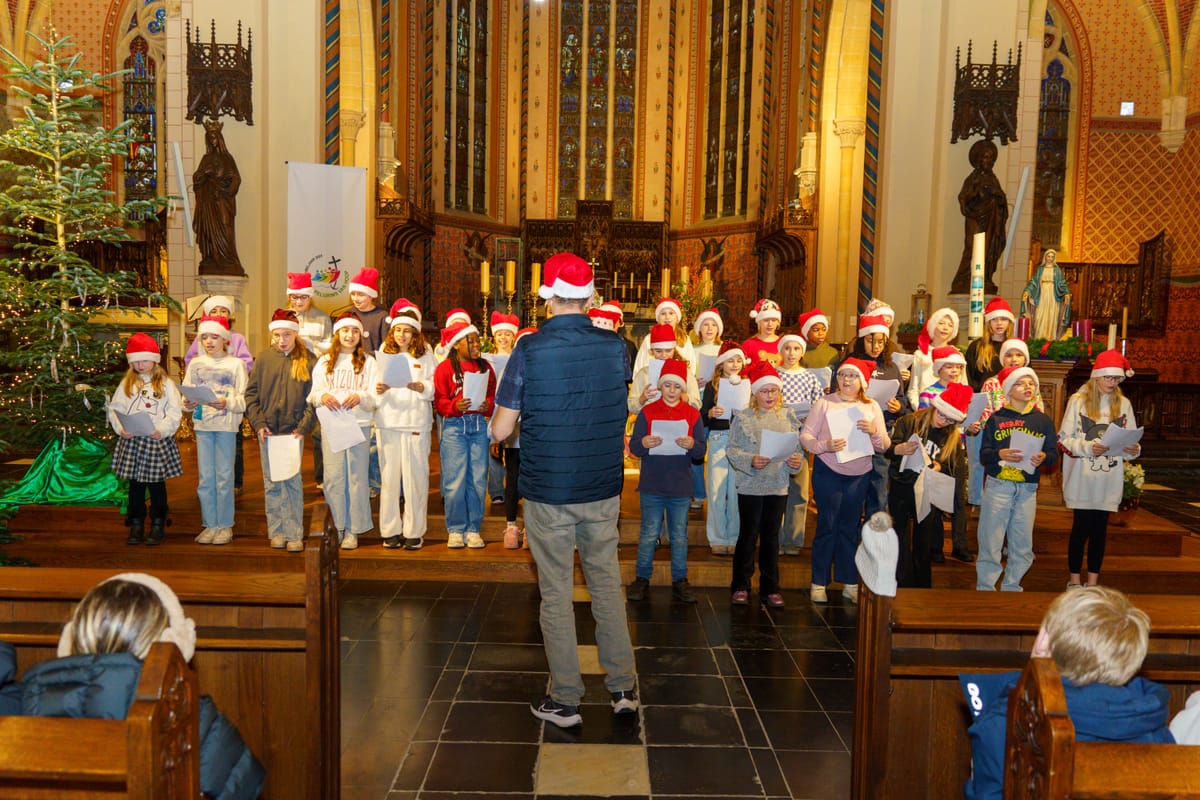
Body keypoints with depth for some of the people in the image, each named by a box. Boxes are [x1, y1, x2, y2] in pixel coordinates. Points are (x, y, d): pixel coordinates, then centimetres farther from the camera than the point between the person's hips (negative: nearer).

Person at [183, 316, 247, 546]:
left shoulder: (235, 364, 1)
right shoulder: (195, 363, 11)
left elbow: (244, 399, -5)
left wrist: (226, 403, -23)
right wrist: (187, 404, -13)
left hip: (226, 425, -3)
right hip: (202, 424, 3)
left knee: (224, 476, 0)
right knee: (205, 477, 6)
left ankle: (225, 525, 10)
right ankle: (209, 525, 15)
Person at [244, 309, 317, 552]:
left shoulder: (308, 360, 0)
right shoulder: (264, 358, 5)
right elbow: (251, 393, 6)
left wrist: (303, 427, -10)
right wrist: (258, 422, -4)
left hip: (293, 430, -2)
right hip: (268, 431, 2)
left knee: (293, 481, -1)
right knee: (271, 483, 7)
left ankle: (294, 534, 5)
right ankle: (276, 531, 16)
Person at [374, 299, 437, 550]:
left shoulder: (425, 355, 8)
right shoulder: (384, 354, 13)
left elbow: (436, 388, 2)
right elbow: (374, 385, 8)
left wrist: (422, 387, -17)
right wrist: (378, 390, -14)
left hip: (416, 422, -1)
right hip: (388, 421, 1)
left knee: (416, 476, -1)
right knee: (389, 476, 2)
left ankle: (414, 531, 7)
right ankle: (390, 530, 11)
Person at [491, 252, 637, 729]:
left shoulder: (530, 349, -13)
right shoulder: (615, 347, -4)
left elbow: (500, 430, -9)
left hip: (548, 492, -3)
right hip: (604, 491, 3)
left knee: (557, 594, 8)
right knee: (607, 585, 16)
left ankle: (565, 701, 19)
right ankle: (622, 688, 25)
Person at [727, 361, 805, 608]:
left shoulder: (788, 416, 5)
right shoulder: (743, 418, -3)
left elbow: (797, 448, 7)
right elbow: (732, 450, -7)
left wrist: (797, 461, -14)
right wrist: (751, 461, -22)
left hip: (778, 486, 3)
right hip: (750, 486, -2)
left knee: (771, 537, 11)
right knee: (748, 535, 5)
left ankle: (770, 588, 21)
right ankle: (740, 586, 18)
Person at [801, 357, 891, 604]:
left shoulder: (872, 407, 7)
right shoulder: (825, 403, -1)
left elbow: (884, 446, 3)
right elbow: (805, 435, -7)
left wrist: (874, 432, -17)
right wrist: (825, 446, -24)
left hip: (859, 475, 3)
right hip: (828, 472, -3)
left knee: (850, 528, 10)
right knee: (827, 526, 0)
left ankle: (849, 583, 18)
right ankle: (818, 583, 10)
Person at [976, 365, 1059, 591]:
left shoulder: (1043, 421, 10)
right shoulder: (996, 418, 4)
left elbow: (1054, 454, 6)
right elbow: (983, 454, 0)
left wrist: (1043, 457, -15)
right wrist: (1000, 454, -19)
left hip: (1027, 489, 2)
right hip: (997, 486, -2)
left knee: (1023, 546, 5)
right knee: (990, 541, -2)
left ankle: (1011, 588, 20)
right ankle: (985, 589, 8)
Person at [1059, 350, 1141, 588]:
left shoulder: (1123, 403, 6)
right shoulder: (1078, 401, -4)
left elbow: (1130, 442, 8)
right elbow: (1063, 440, -6)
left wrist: (1134, 450, -14)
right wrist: (1088, 447, -21)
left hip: (1109, 480, 3)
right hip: (1082, 478, -3)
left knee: (1100, 529, 8)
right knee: (1081, 528, 3)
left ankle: (1093, 581, 18)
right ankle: (1074, 578, 17)